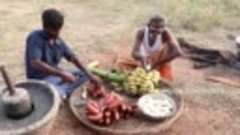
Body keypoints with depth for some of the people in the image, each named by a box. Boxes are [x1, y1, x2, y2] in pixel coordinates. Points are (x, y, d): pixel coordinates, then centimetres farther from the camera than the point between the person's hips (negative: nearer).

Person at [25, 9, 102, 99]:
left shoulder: (58, 40, 2)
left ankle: (63, 93, -13)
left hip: (56, 74, 8)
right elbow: (35, 63, -33)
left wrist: (90, 76, -5)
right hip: (40, 79, -8)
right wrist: (61, 74, -35)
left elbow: (73, 58, 4)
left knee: (84, 74, 6)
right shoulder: (35, 38, -19)